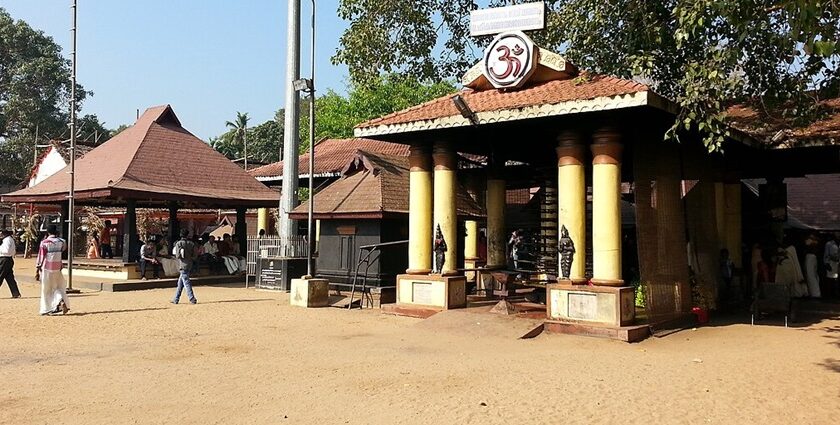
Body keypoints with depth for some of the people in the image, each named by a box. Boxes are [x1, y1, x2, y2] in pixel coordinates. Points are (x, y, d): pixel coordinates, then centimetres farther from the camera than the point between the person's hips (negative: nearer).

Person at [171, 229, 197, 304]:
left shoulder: (178, 243, -8)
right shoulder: (192, 243, 5)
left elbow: (178, 256, -12)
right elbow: (194, 256, 3)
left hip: (183, 265, -6)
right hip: (189, 264, 6)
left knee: (186, 282, -5)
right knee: (180, 282, 16)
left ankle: (192, 299, -11)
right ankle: (176, 299, 22)